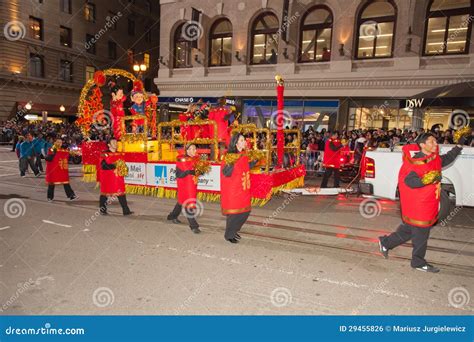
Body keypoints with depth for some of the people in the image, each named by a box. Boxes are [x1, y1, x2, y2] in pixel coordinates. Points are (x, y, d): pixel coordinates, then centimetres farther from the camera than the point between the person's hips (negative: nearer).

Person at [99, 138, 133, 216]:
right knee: (105, 193, 7)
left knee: (121, 193, 0)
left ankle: (126, 210, -2)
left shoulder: (120, 154, 12)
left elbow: (122, 164, 20)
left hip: (118, 178, 5)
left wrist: (123, 169, 0)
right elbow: (104, 166, -18)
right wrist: (114, 166, -26)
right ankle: (102, 210, 21)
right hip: (108, 178, -5)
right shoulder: (105, 154, -6)